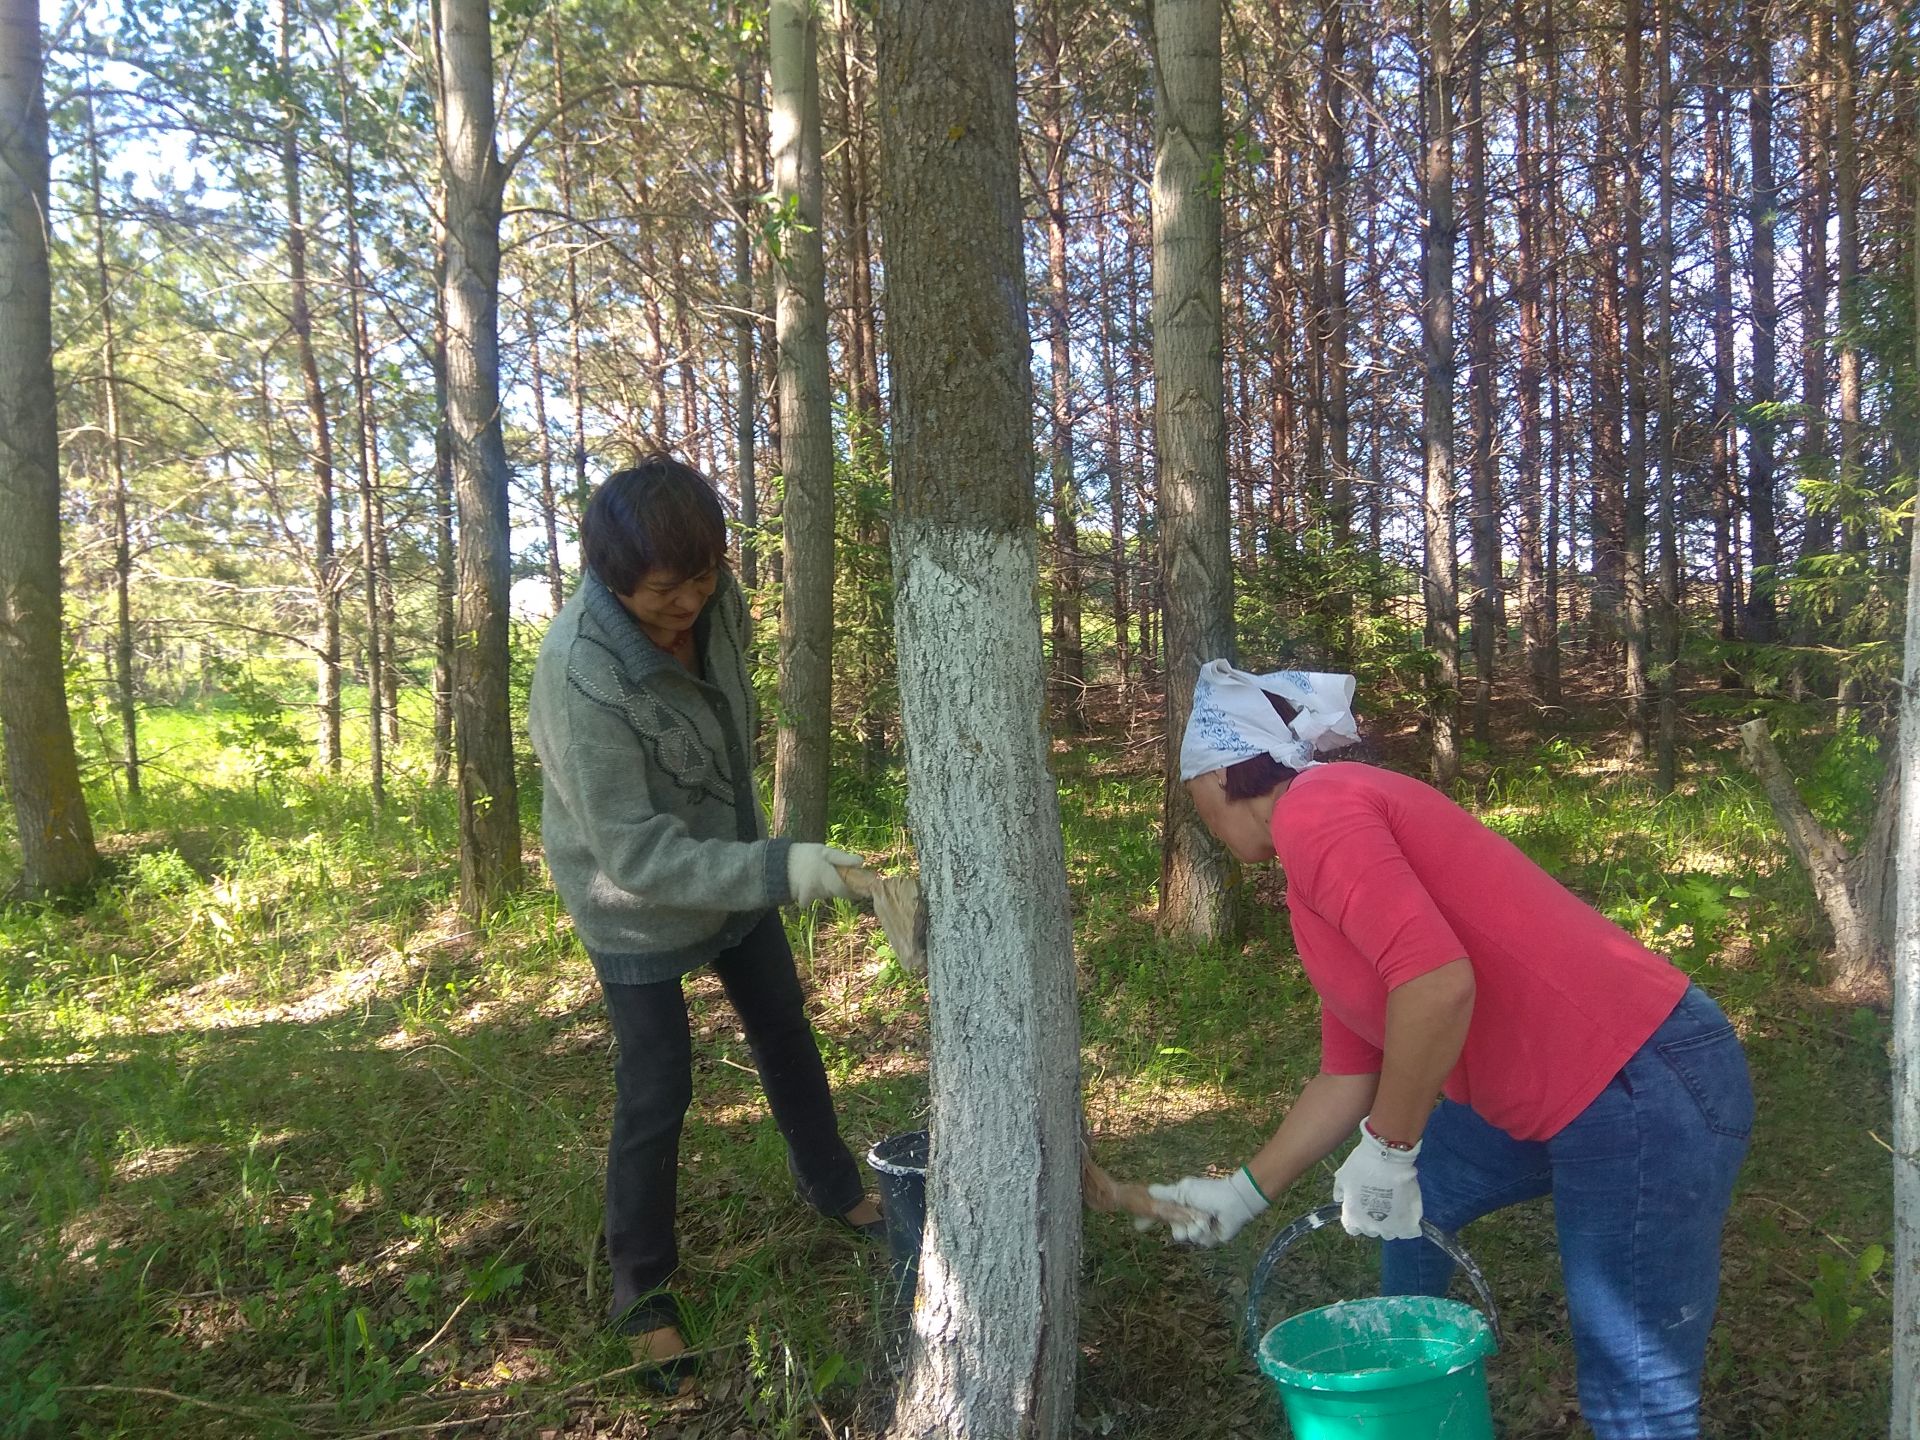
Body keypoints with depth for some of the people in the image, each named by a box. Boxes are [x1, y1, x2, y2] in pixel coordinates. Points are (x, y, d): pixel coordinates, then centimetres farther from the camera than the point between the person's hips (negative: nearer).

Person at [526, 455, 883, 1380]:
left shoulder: (713, 598, -16)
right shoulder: (581, 678, -36)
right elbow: (636, 856, -33)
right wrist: (777, 870, -41)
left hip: (734, 865, 7)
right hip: (638, 910, -6)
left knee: (784, 1033, 21)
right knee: (656, 1095, 2)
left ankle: (832, 1188, 44)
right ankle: (639, 1291, 25)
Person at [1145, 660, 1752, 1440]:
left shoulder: (1311, 807, -15)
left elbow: (1437, 981, -29)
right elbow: (1349, 1072, 19)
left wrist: (1386, 1150, -16)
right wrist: (1243, 1192, 21)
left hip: (1644, 1088, -10)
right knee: (1404, 1204, 27)